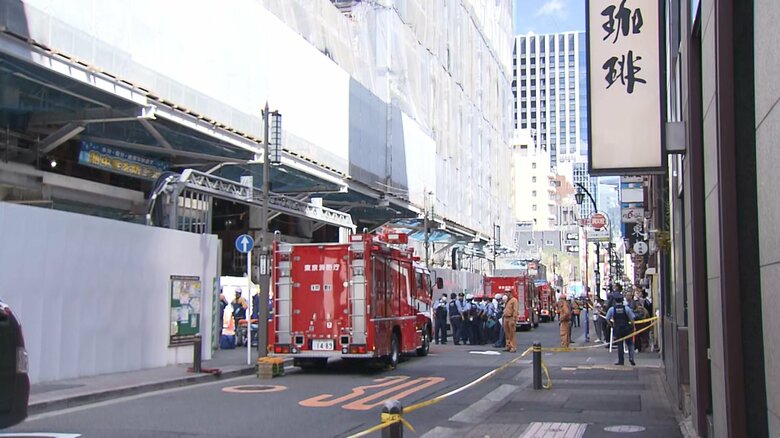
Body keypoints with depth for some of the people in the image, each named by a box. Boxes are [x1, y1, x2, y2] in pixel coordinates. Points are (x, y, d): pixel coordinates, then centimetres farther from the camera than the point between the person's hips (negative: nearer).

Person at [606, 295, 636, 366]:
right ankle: (631, 357, -6)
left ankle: (620, 361, 9)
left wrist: (612, 325, 12)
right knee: (630, 344, 11)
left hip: (617, 329, 1)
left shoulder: (612, 309, -5)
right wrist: (631, 324, 9)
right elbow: (632, 318, -5)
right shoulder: (626, 308, -7)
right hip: (626, 328, -1)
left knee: (620, 345, 8)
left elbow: (607, 319, 0)